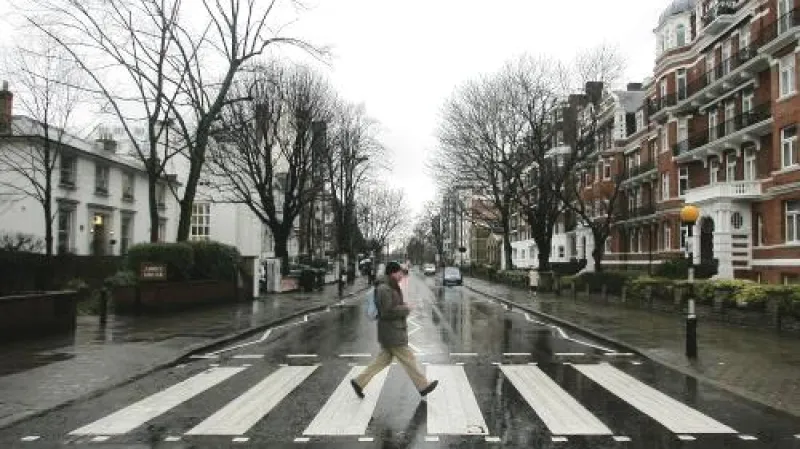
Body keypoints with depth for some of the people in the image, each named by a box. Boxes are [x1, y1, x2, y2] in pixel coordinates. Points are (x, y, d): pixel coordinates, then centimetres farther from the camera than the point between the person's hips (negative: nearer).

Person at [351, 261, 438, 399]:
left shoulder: (391, 287, 12)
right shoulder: (384, 289, -21)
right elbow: (386, 312, -24)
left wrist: (403, 307, 5)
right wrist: (405, 309, -14)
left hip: (394, 331, 10)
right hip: (392, 333, -10)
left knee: (383, 359, 14)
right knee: (408, 359, 1)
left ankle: (359, 382, 18)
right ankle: (423, 387, 13)